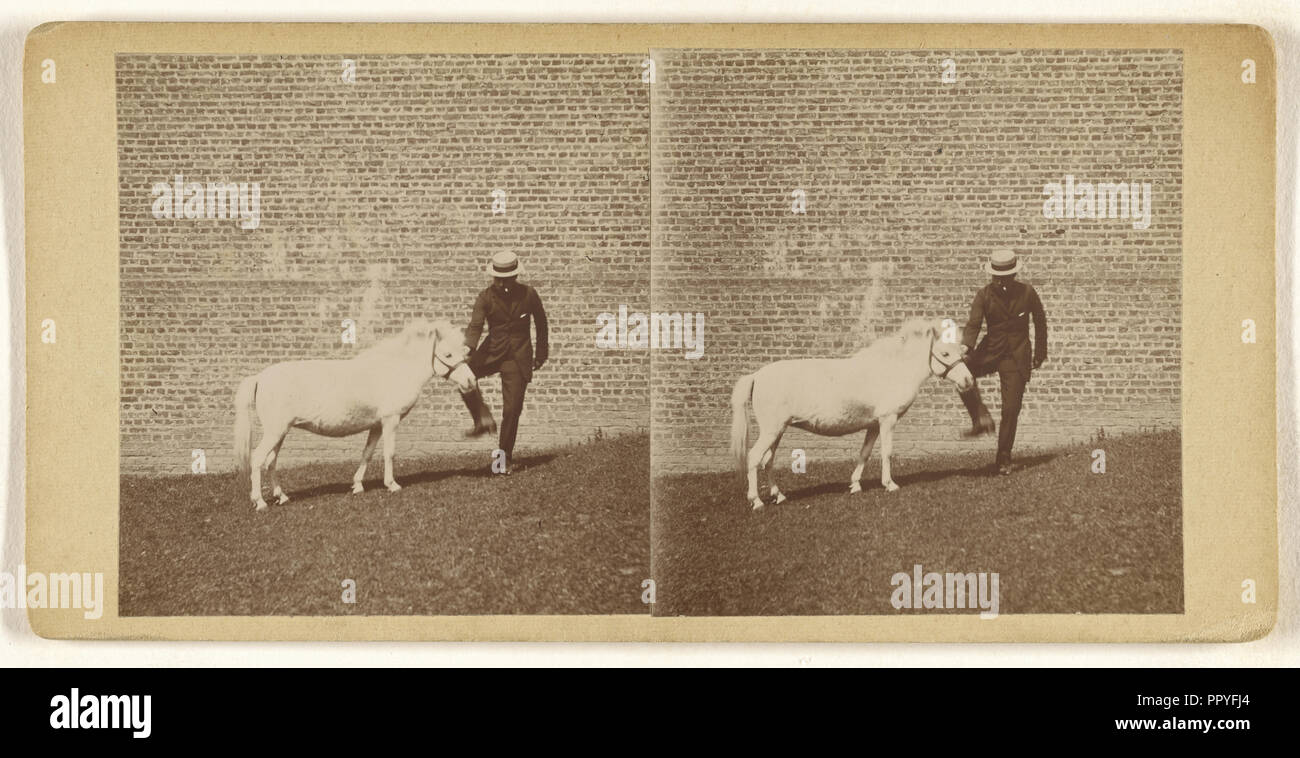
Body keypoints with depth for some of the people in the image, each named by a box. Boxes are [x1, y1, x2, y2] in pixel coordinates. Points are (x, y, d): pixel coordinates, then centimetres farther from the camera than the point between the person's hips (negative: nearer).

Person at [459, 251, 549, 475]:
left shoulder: (528, 295, -5)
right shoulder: (486, 297, -6)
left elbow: (541, 324, 9)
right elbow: (475, 325, -18)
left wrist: (541, 354, 13)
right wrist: (469, 350, -36)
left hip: (518, 358, -1)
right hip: (492, 353, 1)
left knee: (512, 410, -1)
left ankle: (504, 459, 12)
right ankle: (483, 419, -17)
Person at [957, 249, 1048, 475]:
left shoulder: (1027, 293, -4)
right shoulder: (984, 295, -5)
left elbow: (1040, 321, 8)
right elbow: (974, 323, -14)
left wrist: (1040, 352, 12)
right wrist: (967, 345, -34)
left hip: (1017, 357, -1)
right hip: (990, 352, 1)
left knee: (1011, 410, -2)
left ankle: (1004, 459, 11)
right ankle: (981, 418, -19)